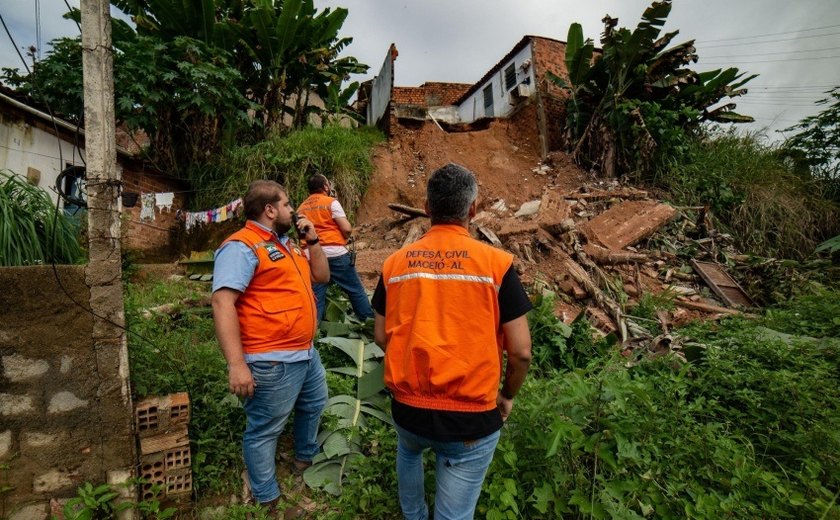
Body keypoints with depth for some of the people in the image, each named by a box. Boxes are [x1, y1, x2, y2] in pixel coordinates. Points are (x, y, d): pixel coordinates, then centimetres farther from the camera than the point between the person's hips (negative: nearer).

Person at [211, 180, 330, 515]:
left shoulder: (285, 244, 15)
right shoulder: (242, 246, -16)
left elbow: (322, 276, 19)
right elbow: (222, 302, -24)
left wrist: (312, 241, 5)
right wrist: (236, 364, -28)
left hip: (306, 352, 10)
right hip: (272, 361, -10)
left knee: (314, 405, 28)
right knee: (264, 430, 7)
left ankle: (306, 457, 52)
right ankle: (267, 500, 27)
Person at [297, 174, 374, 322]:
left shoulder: (301, 208, 13)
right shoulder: (331, 202, -3)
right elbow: (347, 229, -9)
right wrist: (343, 239, 10)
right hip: (335, 254, -4)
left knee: (316, 297, 8)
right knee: (356, 291, 7)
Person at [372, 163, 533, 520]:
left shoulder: (395, 262, -4)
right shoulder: (495, 262, -12)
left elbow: (381, 337, 4)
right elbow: (520, 351, -11)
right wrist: (508, 396, 8)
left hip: (407, 408, 4)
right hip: (472, 418, -3)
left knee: (409, 453, 36)